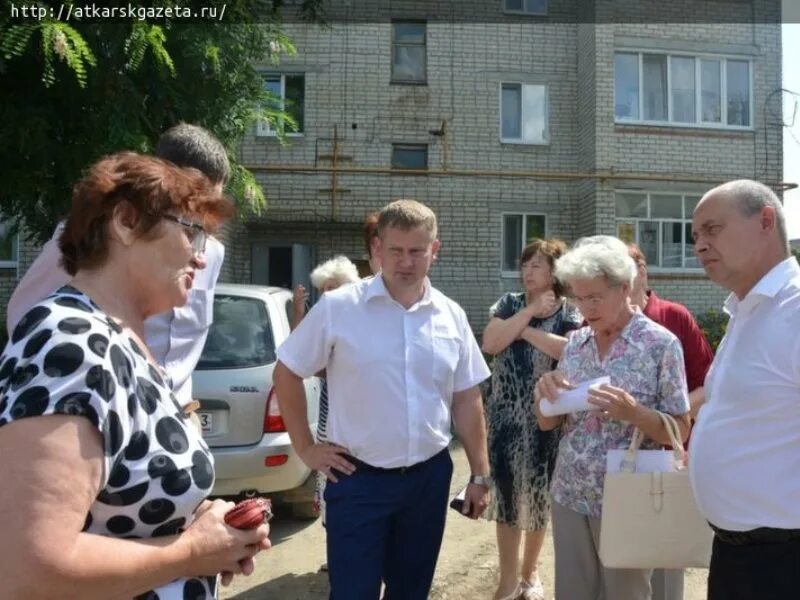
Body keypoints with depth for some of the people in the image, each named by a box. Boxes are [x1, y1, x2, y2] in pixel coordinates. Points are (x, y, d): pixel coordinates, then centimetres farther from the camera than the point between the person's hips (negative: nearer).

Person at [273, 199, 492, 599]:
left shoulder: (451, 316, 1)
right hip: (359, 479, -3)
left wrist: (480, 475, 6)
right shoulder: (338, 307, -10)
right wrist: (305, 448, -3)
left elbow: (467, 399, 6)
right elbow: (286, 372, -1)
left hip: (429, 477, 4)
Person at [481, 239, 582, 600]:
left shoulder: (569, 313, 0)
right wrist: (530, 311, -12)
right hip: (505, 417, 1)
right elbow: (489, 344, -10)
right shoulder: (508, 304, 6)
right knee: (506, 493, 5)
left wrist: (525, 330, -15)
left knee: (540, 495, 11)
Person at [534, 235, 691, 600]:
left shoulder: (661, 344, -11)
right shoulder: (575, 343, 3)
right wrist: (545, 394, -15)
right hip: (569, 497, 4)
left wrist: (632, 412, -27)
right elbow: (547, 423, 7)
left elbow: (680, 431, -9)